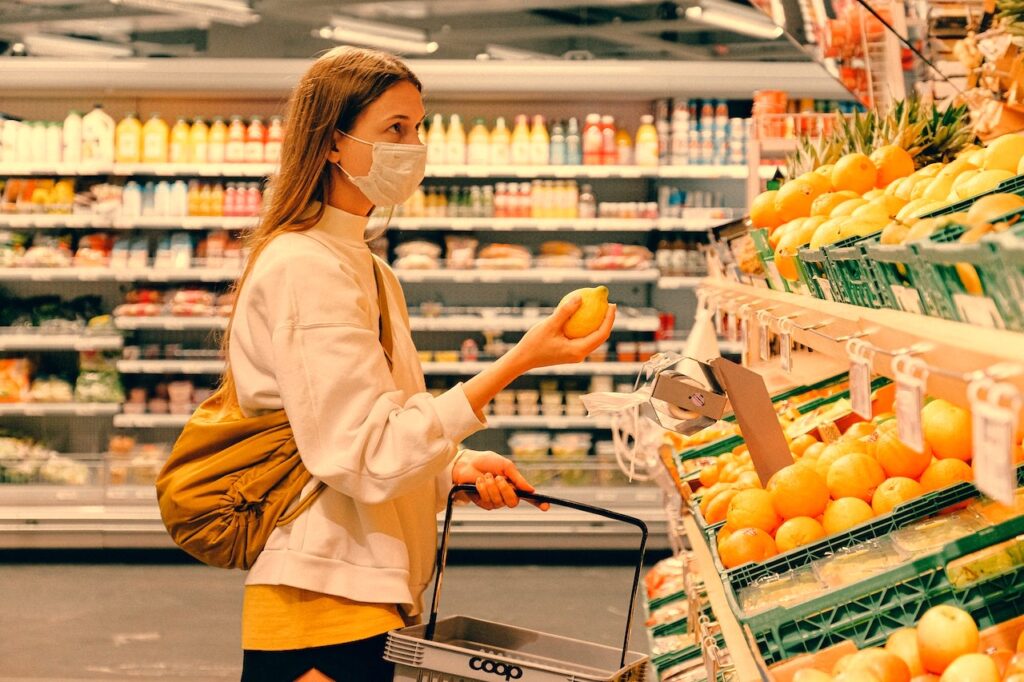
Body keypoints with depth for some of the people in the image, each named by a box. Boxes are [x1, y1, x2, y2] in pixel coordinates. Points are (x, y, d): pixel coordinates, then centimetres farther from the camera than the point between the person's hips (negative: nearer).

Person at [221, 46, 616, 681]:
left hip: (373, 599, 9)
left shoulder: (369, 270, 15)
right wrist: (517, 362, -24)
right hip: (325, 610, -9)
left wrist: (457, 467, 0)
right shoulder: (304, 268, -15)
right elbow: (366, 458, -22)